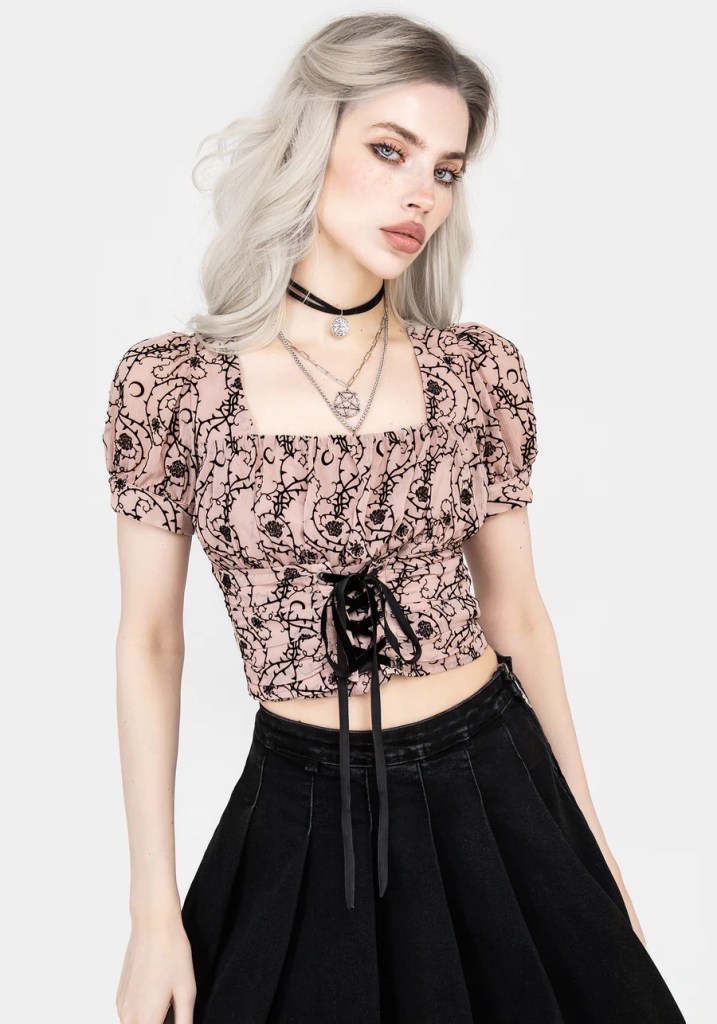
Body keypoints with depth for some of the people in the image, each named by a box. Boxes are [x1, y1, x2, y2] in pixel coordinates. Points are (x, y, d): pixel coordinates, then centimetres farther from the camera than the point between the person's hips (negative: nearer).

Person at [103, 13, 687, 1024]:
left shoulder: (480, 369, -5)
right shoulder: (171, 383, -10)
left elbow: (517, 613, 4)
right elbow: (149, 644, -4)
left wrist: (591, 839, 9)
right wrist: (153, 911, -4)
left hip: (493, 789, 2)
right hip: (303, 815, -1)